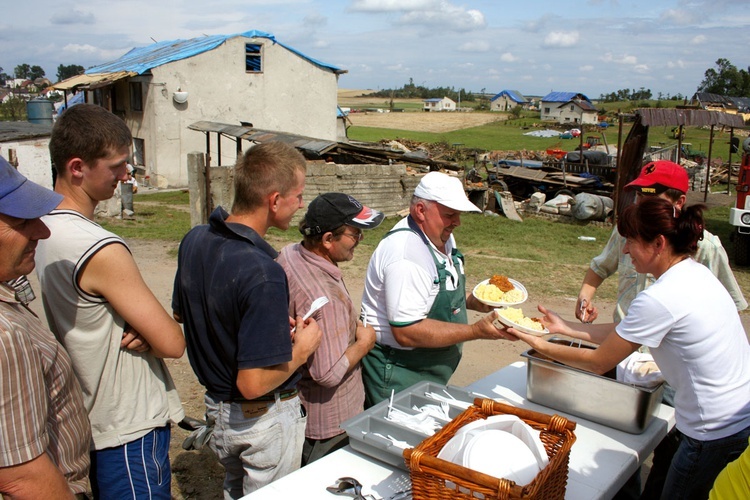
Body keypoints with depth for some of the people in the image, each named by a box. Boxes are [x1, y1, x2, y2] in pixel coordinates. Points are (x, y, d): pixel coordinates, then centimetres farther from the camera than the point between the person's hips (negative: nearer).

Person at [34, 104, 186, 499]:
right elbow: (173, 343, -23)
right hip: (130, 431, -9)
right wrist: (144, 335, -4)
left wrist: (136, 331, -9)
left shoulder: (41, 230, 0)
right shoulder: (101, 251, -27)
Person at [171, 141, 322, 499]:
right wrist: (302, 349, -15)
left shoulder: (194, 241, -8)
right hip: (264, 416, -7)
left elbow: (180, 313, 10)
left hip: (216, 403, 7)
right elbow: (253, 383, -32)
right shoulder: (262, 274, -34)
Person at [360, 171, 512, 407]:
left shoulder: (441, 236, 3)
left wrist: (472, 301, 0)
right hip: (397, 373, -9)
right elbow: (407, 333, -30)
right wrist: (477, 331, -28)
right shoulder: (406, 255, -28)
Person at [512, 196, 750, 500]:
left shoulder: (659, 298, -24)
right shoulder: (696, 273, 4)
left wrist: (541, 346, -3)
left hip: (717, 433, -8)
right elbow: (624, 334, 10)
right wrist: (566, 328, 9)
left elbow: (598, 363, -13)